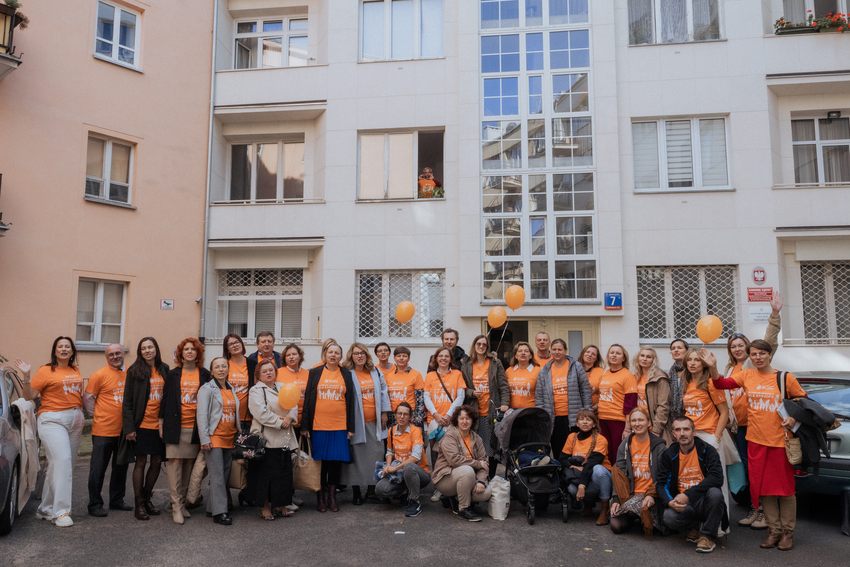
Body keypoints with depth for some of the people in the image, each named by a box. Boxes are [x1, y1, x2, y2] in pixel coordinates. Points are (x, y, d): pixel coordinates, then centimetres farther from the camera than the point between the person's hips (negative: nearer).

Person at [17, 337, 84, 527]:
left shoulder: (75, 371, 13)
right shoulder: (46, 371, -3)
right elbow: (29, 396, -8)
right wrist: (26, 376, -20)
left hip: (74, 419, 6)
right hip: (52, 420, -6)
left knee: (58, 465, 9)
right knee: (62, 460, -17)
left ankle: (46, 509, 19)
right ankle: (61, 512, -13)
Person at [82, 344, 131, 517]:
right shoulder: (99, 375, -8)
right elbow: (87, 399, -4)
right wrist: (99, 416, -5)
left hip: (124, 430, 5)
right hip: (103, 431, -5)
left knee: (121, 468, 15)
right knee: (98, 469, 3)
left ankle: (117, 500, 28)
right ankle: (94, 505, 14)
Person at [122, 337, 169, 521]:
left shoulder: (164, 369, 8)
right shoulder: (134, 371, -2)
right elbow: (128, 401, -4)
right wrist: (129, 427, -10)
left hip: (160, 424, 4)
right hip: (143, 424, -4)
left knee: (157, 462, 8)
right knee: (141, 462, 1)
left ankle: (146, 499, 25)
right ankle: (139, 504, 12)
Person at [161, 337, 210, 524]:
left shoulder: (205, 374, 7)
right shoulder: (173, 374, 6)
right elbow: (166, 398, 8)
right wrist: (161, 422, 3)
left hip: (195, 426, 1)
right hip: (176, 425, -1)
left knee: (190, 463, 5)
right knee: (175, 461, -5)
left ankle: (184, 502, 16)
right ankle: (176, 506, -1)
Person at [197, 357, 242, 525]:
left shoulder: (232, 389, 15)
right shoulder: (207, 389, -4)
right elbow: (202, 415, -9)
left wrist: (240, 434, 16)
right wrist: (204, 438, -14)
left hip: (230, 438, 6)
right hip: (214, 437, -6)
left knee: (225, 474, 8)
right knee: (217, 475, -8)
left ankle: (212, 507, 19)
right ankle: (219, 512, -5)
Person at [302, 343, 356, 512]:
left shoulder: (346, 374, 8)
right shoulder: (315, 373, 6)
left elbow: (351, 401, 7)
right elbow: (308, 399, 4)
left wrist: (351, 427, 2)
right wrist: (305, 426, -2)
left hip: (339, 425, 1)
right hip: (318, 425, -1)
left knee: (336, 460, 4)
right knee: (320, 460, 4)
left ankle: (332, 496, 16)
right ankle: (320, 497, 15)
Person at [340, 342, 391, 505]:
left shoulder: (376, 372, 11)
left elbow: (383, 392, 15)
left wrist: (384, 413, 8)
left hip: (374, 421, 4)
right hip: (357, 422, -4)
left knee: (376, 454, 6)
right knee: (357, 455, 0)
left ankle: (372, 488, 19)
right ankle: (356, 491, 11)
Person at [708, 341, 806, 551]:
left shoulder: (785, 378, -2)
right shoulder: (746, 375, 4)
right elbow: (722, 384, -5)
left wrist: (794, 418, -9)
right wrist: (713, 367, -21)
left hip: (781, 439, -2)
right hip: (756, 440, 3)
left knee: (785, 486, 4)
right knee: (763, 487, 8)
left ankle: (787, 532, 18)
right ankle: (774, 530, 20)